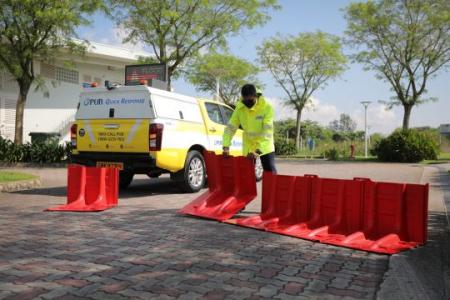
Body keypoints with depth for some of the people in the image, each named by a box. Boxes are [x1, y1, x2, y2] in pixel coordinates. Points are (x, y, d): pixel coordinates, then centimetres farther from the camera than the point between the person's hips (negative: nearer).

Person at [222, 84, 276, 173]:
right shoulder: (240, 107, -13)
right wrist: (226, 146, -25)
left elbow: (267, 132, -30)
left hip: (265, 146, -3)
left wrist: (258, 150, -41)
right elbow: (230, 127, -12)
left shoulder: (267, 107, -24)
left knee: (270, 172, -1)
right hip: (248, 146, 3)